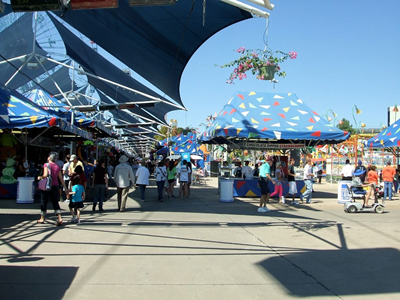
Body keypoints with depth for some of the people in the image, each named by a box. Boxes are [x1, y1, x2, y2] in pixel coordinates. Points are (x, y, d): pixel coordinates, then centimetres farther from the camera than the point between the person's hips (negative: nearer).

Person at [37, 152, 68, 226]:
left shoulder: (46, 165, -7)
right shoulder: (57, 167, 7)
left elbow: (45, 175, -20)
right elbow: (61, 179, 9)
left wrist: (40, 177, 0)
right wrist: (65, 188, 14)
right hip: (55, 186, 4)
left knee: (44, 202, 12)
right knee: (55, 202, 4)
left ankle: (42, 218, 24)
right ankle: (59, 218, -11)